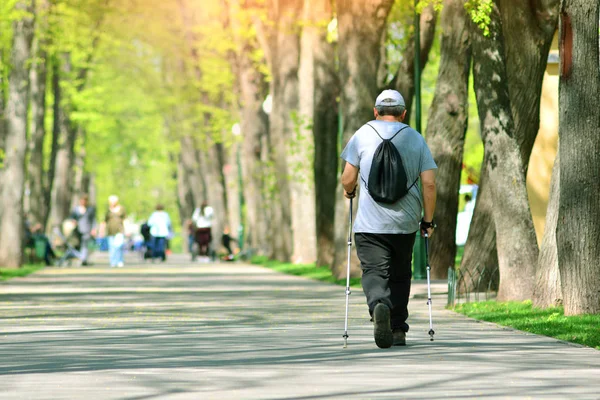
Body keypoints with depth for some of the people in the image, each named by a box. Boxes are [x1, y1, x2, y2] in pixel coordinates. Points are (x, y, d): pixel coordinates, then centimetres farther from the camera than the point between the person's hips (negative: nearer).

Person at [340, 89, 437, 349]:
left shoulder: (363, 135, 2)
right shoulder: (416, 139, 5)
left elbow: (348, 179, -1)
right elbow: (429, 183, -1)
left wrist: (349, 191, 22)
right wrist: (428, 220, 8)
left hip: (370, 223, -2)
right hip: (405, 222, 2)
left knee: (374, 272, -5)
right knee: (400, 276, 17)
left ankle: (379, 305, -35)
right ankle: (398, 331, 18)